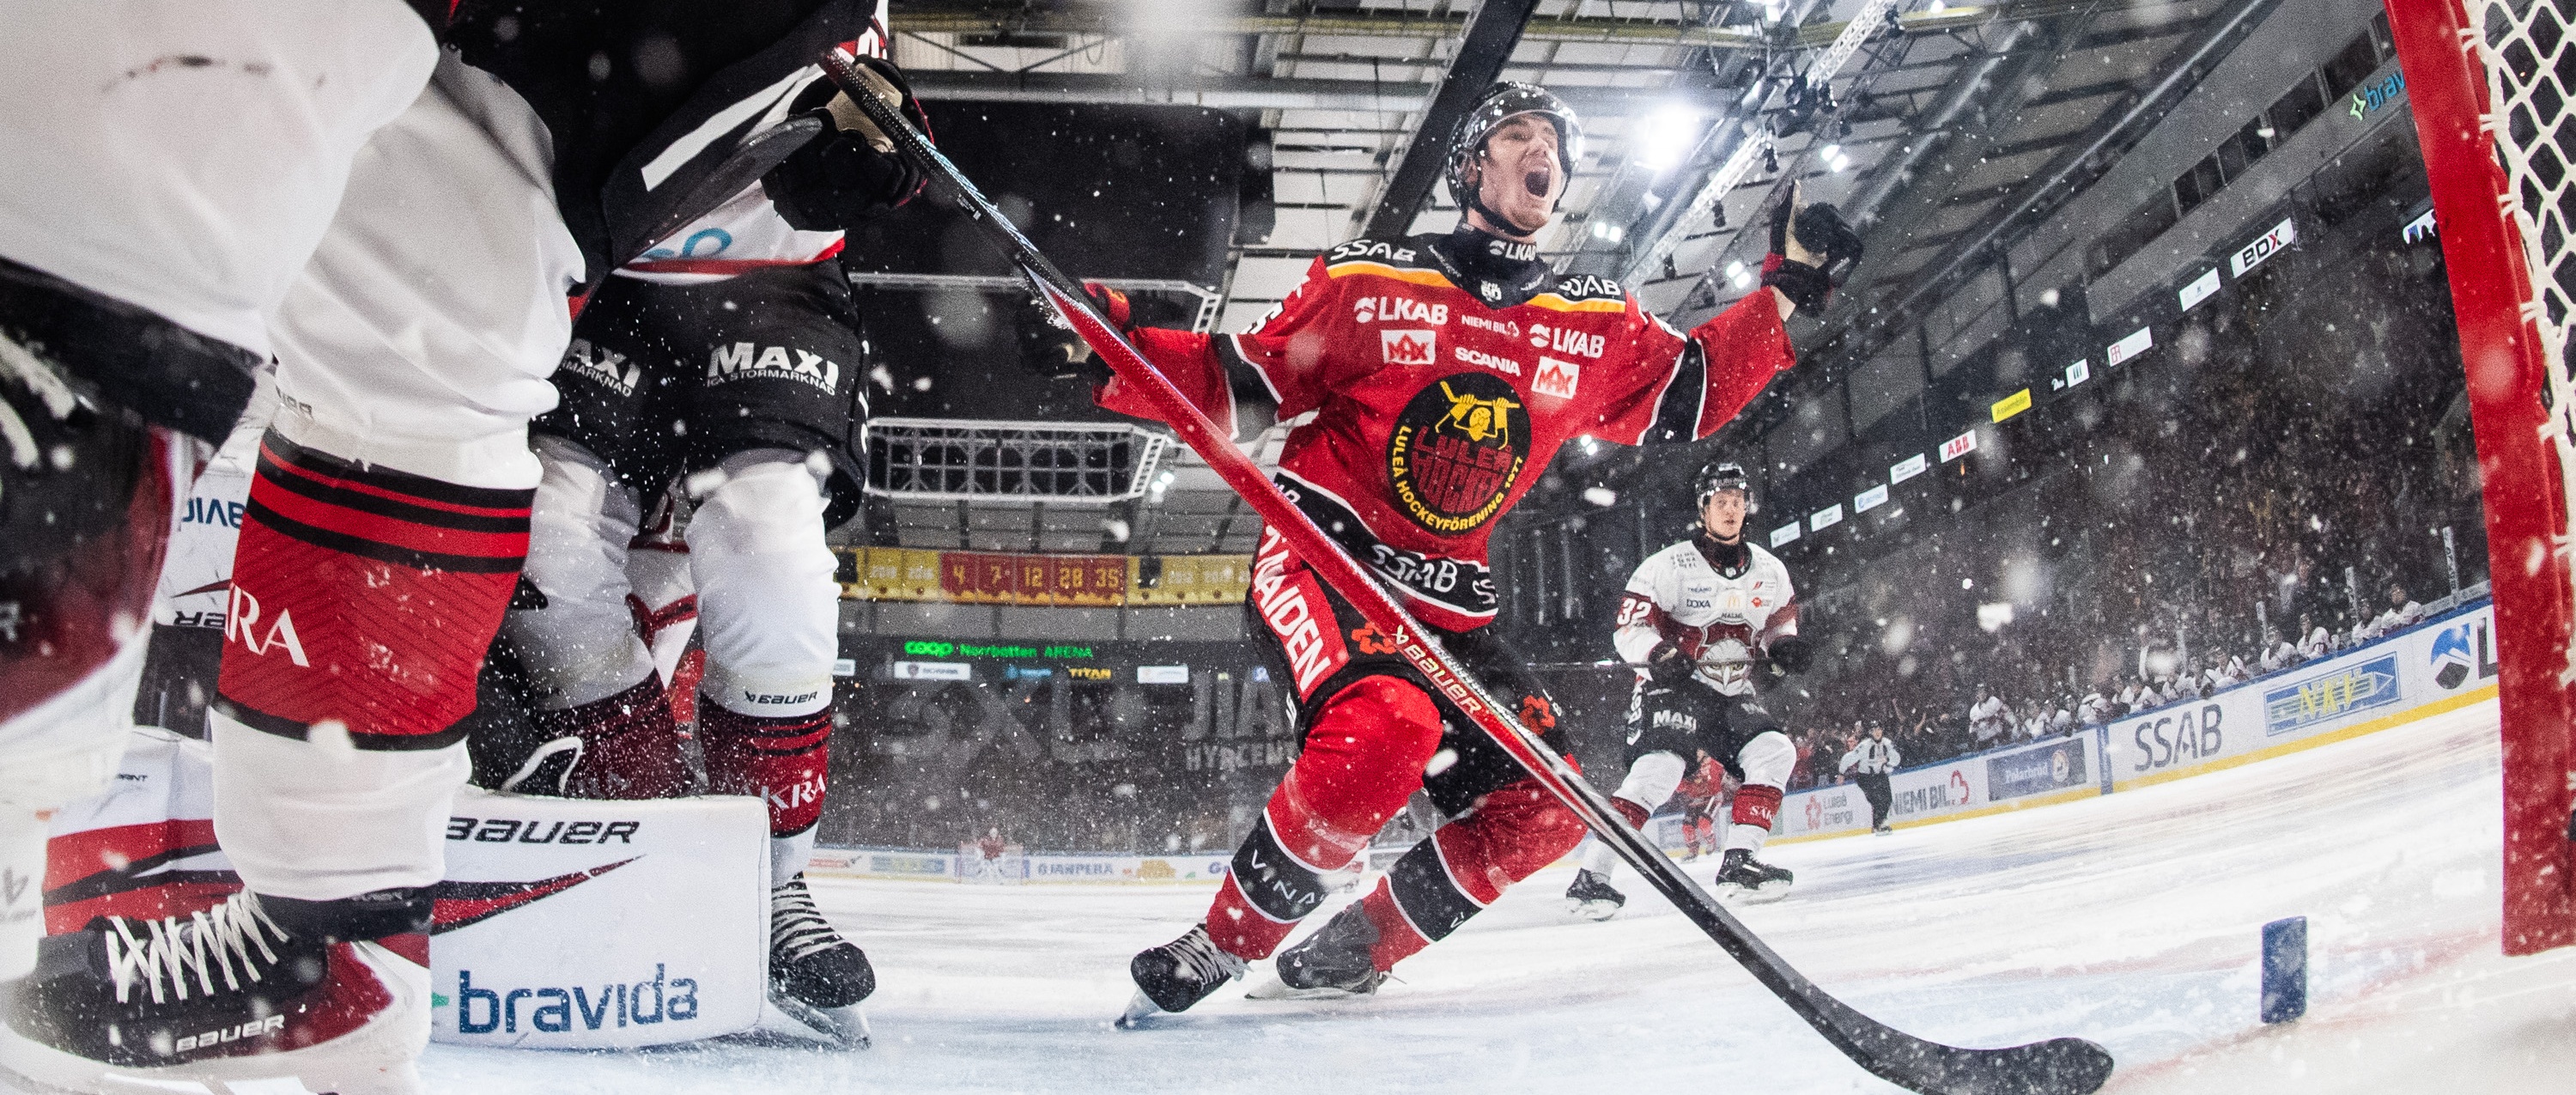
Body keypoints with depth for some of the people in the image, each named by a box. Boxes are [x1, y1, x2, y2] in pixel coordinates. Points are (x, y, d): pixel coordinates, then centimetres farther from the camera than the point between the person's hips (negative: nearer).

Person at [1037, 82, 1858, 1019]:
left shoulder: (1597, 325, 9)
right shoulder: (1364, 278, -3)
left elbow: (1692, 391, 17)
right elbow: (1236, 389, -2)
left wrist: (1784, 293, 7)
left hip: (1449, 604, 6)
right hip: (1318, 558, -6)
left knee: (1543, 806, -5)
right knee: (1385, 729, -34)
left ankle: (1348, 953, 13)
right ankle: (1220, 947, -16)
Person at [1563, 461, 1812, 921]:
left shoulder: (1770, 571, 8)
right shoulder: (1669, 565, -9)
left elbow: (1781, 623, 22)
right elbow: (1631, 628, -10)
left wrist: (1786, 647, -1)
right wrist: (1660, 655, -30)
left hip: (1734, 693, 6)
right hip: (1673, 687, -6)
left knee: (1775, 751, -15)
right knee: (1658, 768, -25)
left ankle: (1738, 865, -11)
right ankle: (1590, 876, -23)